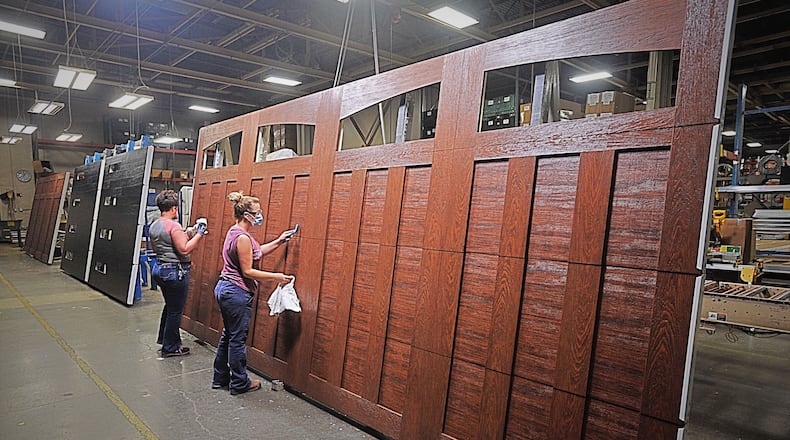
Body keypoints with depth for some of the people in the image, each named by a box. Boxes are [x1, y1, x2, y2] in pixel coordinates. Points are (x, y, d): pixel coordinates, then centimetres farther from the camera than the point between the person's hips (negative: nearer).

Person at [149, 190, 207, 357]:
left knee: (170, 305, 26)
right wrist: (199, 234, -15)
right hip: (175, 271, -9)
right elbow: (185, 249, -22)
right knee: (175, 310, 4)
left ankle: (163, 338, 38)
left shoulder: (153, 226, 8)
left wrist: (187, 234, 15)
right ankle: (170, 348, 14)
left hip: (159, 268, 9)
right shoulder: (174, 226, -19)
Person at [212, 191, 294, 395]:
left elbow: (255, 253, 20)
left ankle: (220, 378, 31)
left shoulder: (235, 232, 10)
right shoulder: (242, 237, -21)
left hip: (225, 288, 10)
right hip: (237, 293, -10)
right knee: (238, 339, 3)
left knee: (228, 336, 19)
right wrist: (275, 276, -14)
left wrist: (278, 242, 18)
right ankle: (239, 383, 16)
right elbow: (248, 271, -20)